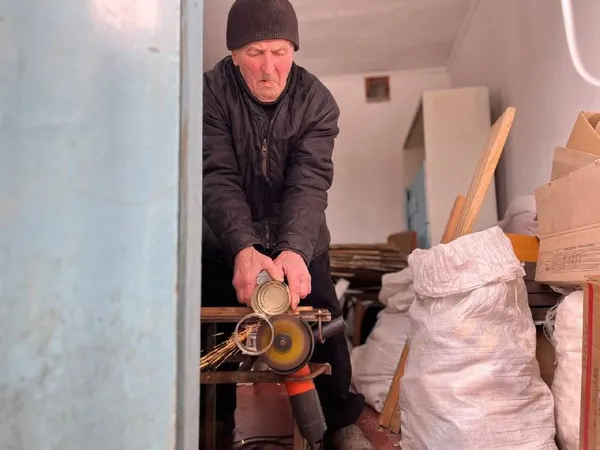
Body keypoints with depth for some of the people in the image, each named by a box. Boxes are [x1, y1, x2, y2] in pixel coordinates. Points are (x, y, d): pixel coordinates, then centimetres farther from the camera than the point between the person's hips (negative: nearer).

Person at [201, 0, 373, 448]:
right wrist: (243, 248, -43)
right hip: (225, 245, 0)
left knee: (325, 330, 2)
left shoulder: (317, 101, -15)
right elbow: (218, 178, -27)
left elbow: (310, 183, -26)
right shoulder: (211, 94, -17)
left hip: (299, 245, 0)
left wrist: (294, 249, -44)